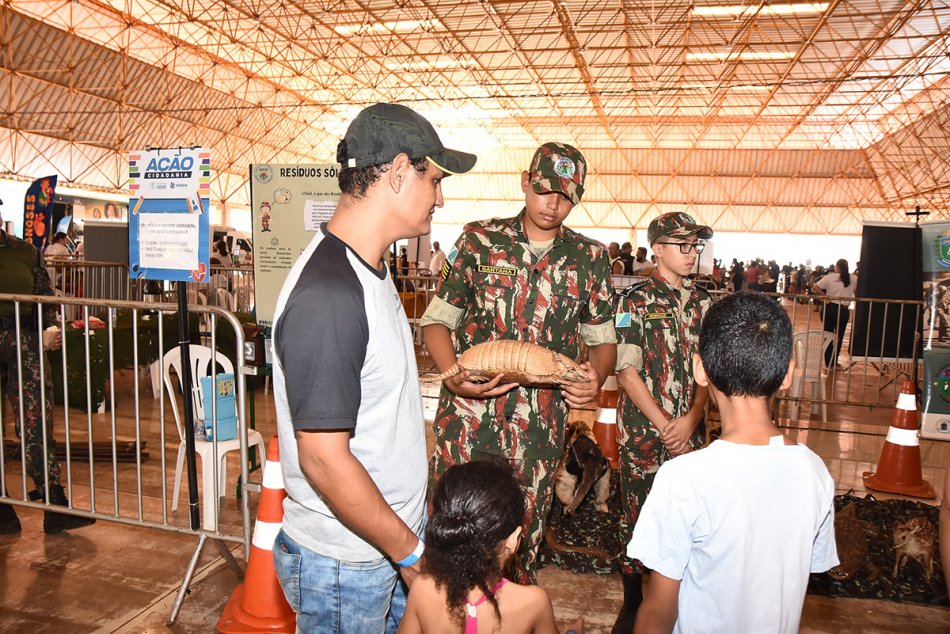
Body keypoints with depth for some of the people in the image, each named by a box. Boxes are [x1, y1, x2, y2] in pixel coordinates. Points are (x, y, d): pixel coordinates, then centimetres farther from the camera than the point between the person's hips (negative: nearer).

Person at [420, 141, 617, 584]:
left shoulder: (590, 258, 7)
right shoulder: (480, 240, 1)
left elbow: (601, 338, 14)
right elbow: (437, 319, 2)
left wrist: (597, 376, -8)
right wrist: (454, 376, -16)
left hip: (542, 423, 2)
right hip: (469, 413, -1)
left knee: (524, 536, 12)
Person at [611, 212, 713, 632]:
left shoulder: (702, 302, 8)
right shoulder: (635, 300, -6)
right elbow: (626, 371, -10)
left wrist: (691, 419, -6)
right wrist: (664, 426, -11)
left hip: (688, 432, 4)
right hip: (643, 430, -4)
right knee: (637, 518, 5)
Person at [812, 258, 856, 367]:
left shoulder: (830, 277, -4)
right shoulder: (854, 279, 0)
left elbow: (814, 288, -12)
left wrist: (825, 295, -4)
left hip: (829, 308, -1)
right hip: (844, 311, 1)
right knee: (839, 337, 15)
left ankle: (829, 364, 14)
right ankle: (834, 363, 22)